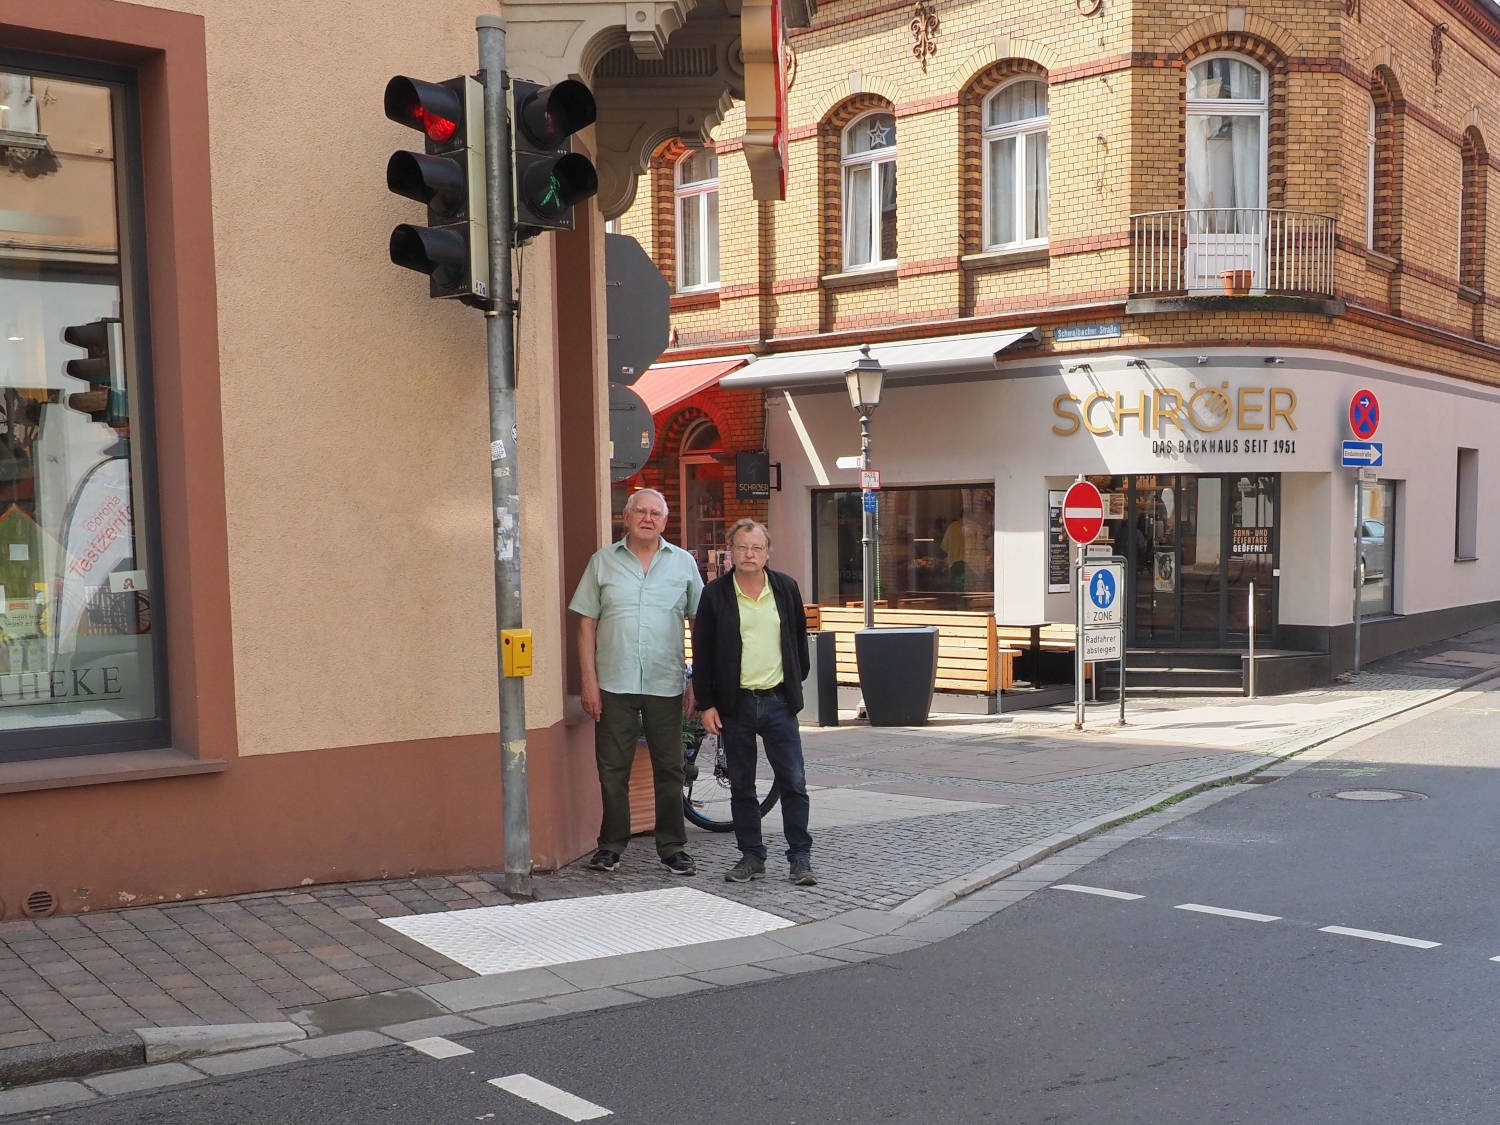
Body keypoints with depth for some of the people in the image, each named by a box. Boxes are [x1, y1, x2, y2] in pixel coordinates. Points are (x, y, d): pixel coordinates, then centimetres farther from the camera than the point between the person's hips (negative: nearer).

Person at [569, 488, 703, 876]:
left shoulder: (683, 563, 7)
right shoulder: (603, 561, 5)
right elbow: (586, 624, 4)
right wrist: (588, 681, -3)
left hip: (666, 684, 0)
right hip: (614, 683, 0)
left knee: (669, 769, 6)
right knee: (612, 769, 4)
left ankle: (673, 847, 16)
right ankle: (611, 844, 17)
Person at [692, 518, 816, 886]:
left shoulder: (786, 588, 4)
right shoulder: (715, 594, -2)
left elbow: (800, 636, 15)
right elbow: (702, 652, -1)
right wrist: (706, 704, -4)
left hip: (778, 701, 1)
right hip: (735, 704, -1)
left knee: (794, 783, 0)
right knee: (741, 787, 8)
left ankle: (800, 857, 9)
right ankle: (752, 856, 18)